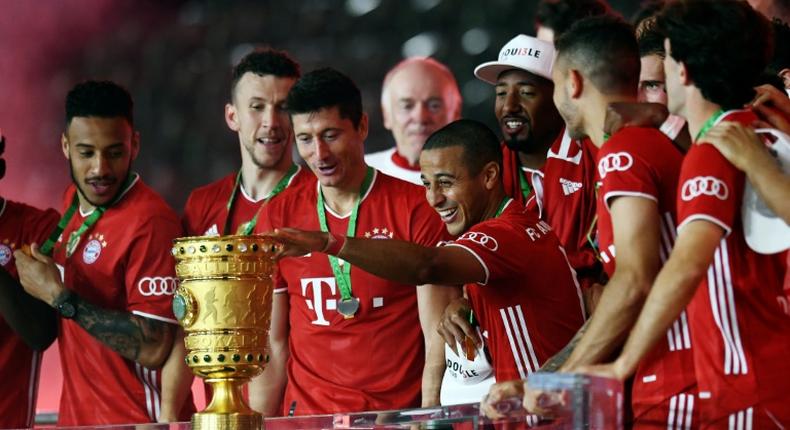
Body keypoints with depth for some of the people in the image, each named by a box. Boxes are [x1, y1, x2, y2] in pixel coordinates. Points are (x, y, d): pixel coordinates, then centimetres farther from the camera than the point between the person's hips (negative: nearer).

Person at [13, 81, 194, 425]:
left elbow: (154, 349, -24)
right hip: (77, 417, 8)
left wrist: (58, 295, -21)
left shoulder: (150, 222, -20)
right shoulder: (74, 202, 5)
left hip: (136, 422, -8)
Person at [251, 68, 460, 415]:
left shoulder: (416, 209, -2)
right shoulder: (277, 218, 7)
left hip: (401, 413, -2)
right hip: (308, 417, 3)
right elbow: (273, 344, 9)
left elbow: (438, 338, -4)